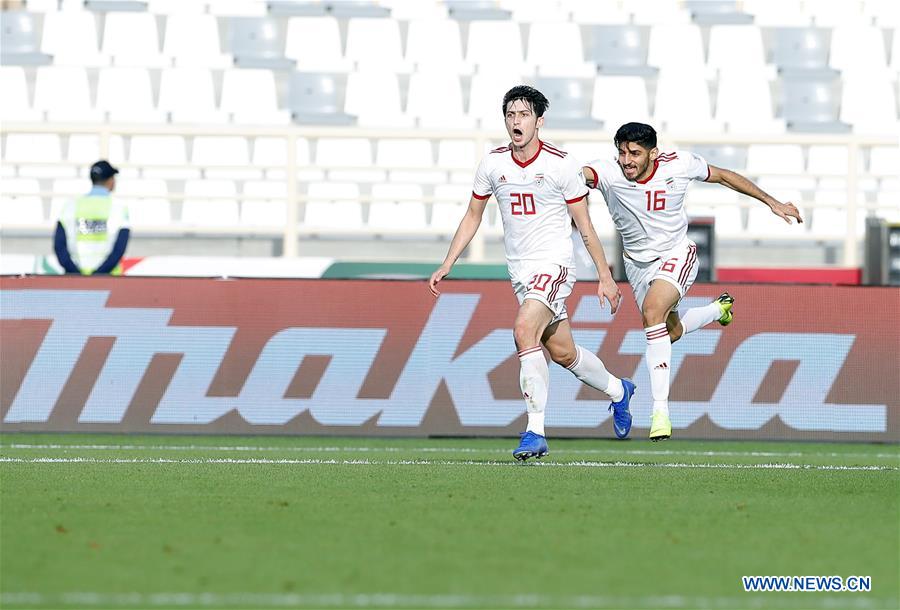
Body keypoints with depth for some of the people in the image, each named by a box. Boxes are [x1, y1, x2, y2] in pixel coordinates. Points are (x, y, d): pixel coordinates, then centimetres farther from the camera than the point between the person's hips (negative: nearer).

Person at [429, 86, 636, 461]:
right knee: (562, 352, 12)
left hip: (554, 265, -6)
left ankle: (535, 431, -25)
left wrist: (605, 278, -1)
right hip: (519, 271, 6)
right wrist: (447, 265, 8)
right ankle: (618, 391, 42)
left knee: (524, 330, -27)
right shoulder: (492, 164, 1)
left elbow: (584, 226, -3)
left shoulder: (561, 165, -11)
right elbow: (473, 216, 13)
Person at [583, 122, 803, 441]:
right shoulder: (609, 172, -25)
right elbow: (582, 174, -48)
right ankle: (719, 309, 54)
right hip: (637, 262, 3)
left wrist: (772, 202, 3)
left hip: (677, 254, -3)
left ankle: (660, 410, -26)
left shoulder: (678, 164, -20)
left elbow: (722, 175, -2)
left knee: (653, 311, -30)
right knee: (670, 333, 19)